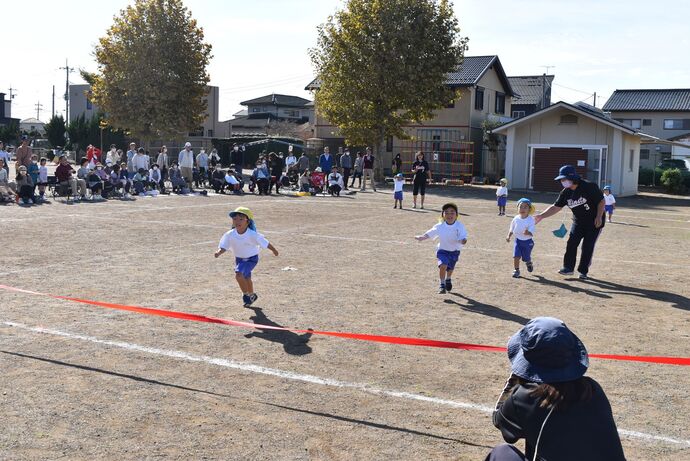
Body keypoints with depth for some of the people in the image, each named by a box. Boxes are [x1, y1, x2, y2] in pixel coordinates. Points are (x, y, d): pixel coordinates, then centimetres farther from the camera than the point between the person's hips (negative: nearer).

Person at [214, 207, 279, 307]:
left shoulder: (253, 235, -28)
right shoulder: (230, 235, -18)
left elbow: (265, 243, -14)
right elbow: (223, 247, -11)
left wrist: (274, 250, 0)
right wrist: (218, 252, -34)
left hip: (251, 258, -5)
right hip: (239, 259, 5)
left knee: (239, 275, -25)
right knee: (246, 279, 23)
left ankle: (245, 294, -1)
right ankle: (251, 296, 50)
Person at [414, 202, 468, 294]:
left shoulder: (459, 226, -20)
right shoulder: (440, 226, -13)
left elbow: (463, 237, -29)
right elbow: (430, 233, 1)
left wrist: (463, 240, -51)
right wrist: (422, 237, -11)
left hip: (454, 251, 1)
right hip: (442, 250, -1)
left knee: (450, 268, 20)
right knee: (443, 265, -25)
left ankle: (448, 280, 54)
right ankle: (442, 285, -9)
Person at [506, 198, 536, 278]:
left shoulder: (530, 220, -15)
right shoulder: (516, 219, -4)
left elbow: (532, 233, -20)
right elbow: (511, 229, 11)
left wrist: (528, 233, -40)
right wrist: (509, 236, -3)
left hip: (527, 242, -2)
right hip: (518, 240, 2)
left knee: (526, 258, 9)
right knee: (516, 256, -11)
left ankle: (529, 263, 44)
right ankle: (516, 270, 5)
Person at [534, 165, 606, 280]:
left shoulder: (590, 187, -21)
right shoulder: (566, 193, -5)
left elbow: (602, 201, -15)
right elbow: (556, 207, -1)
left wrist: (599, 217, -22)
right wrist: (541, 216, -8)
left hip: (594, 222, -5)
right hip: (578, 221, 5)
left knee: (588, 246, -3)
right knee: (571, 243, -4)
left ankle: (583, 271, 9)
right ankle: (568, 267, 6)